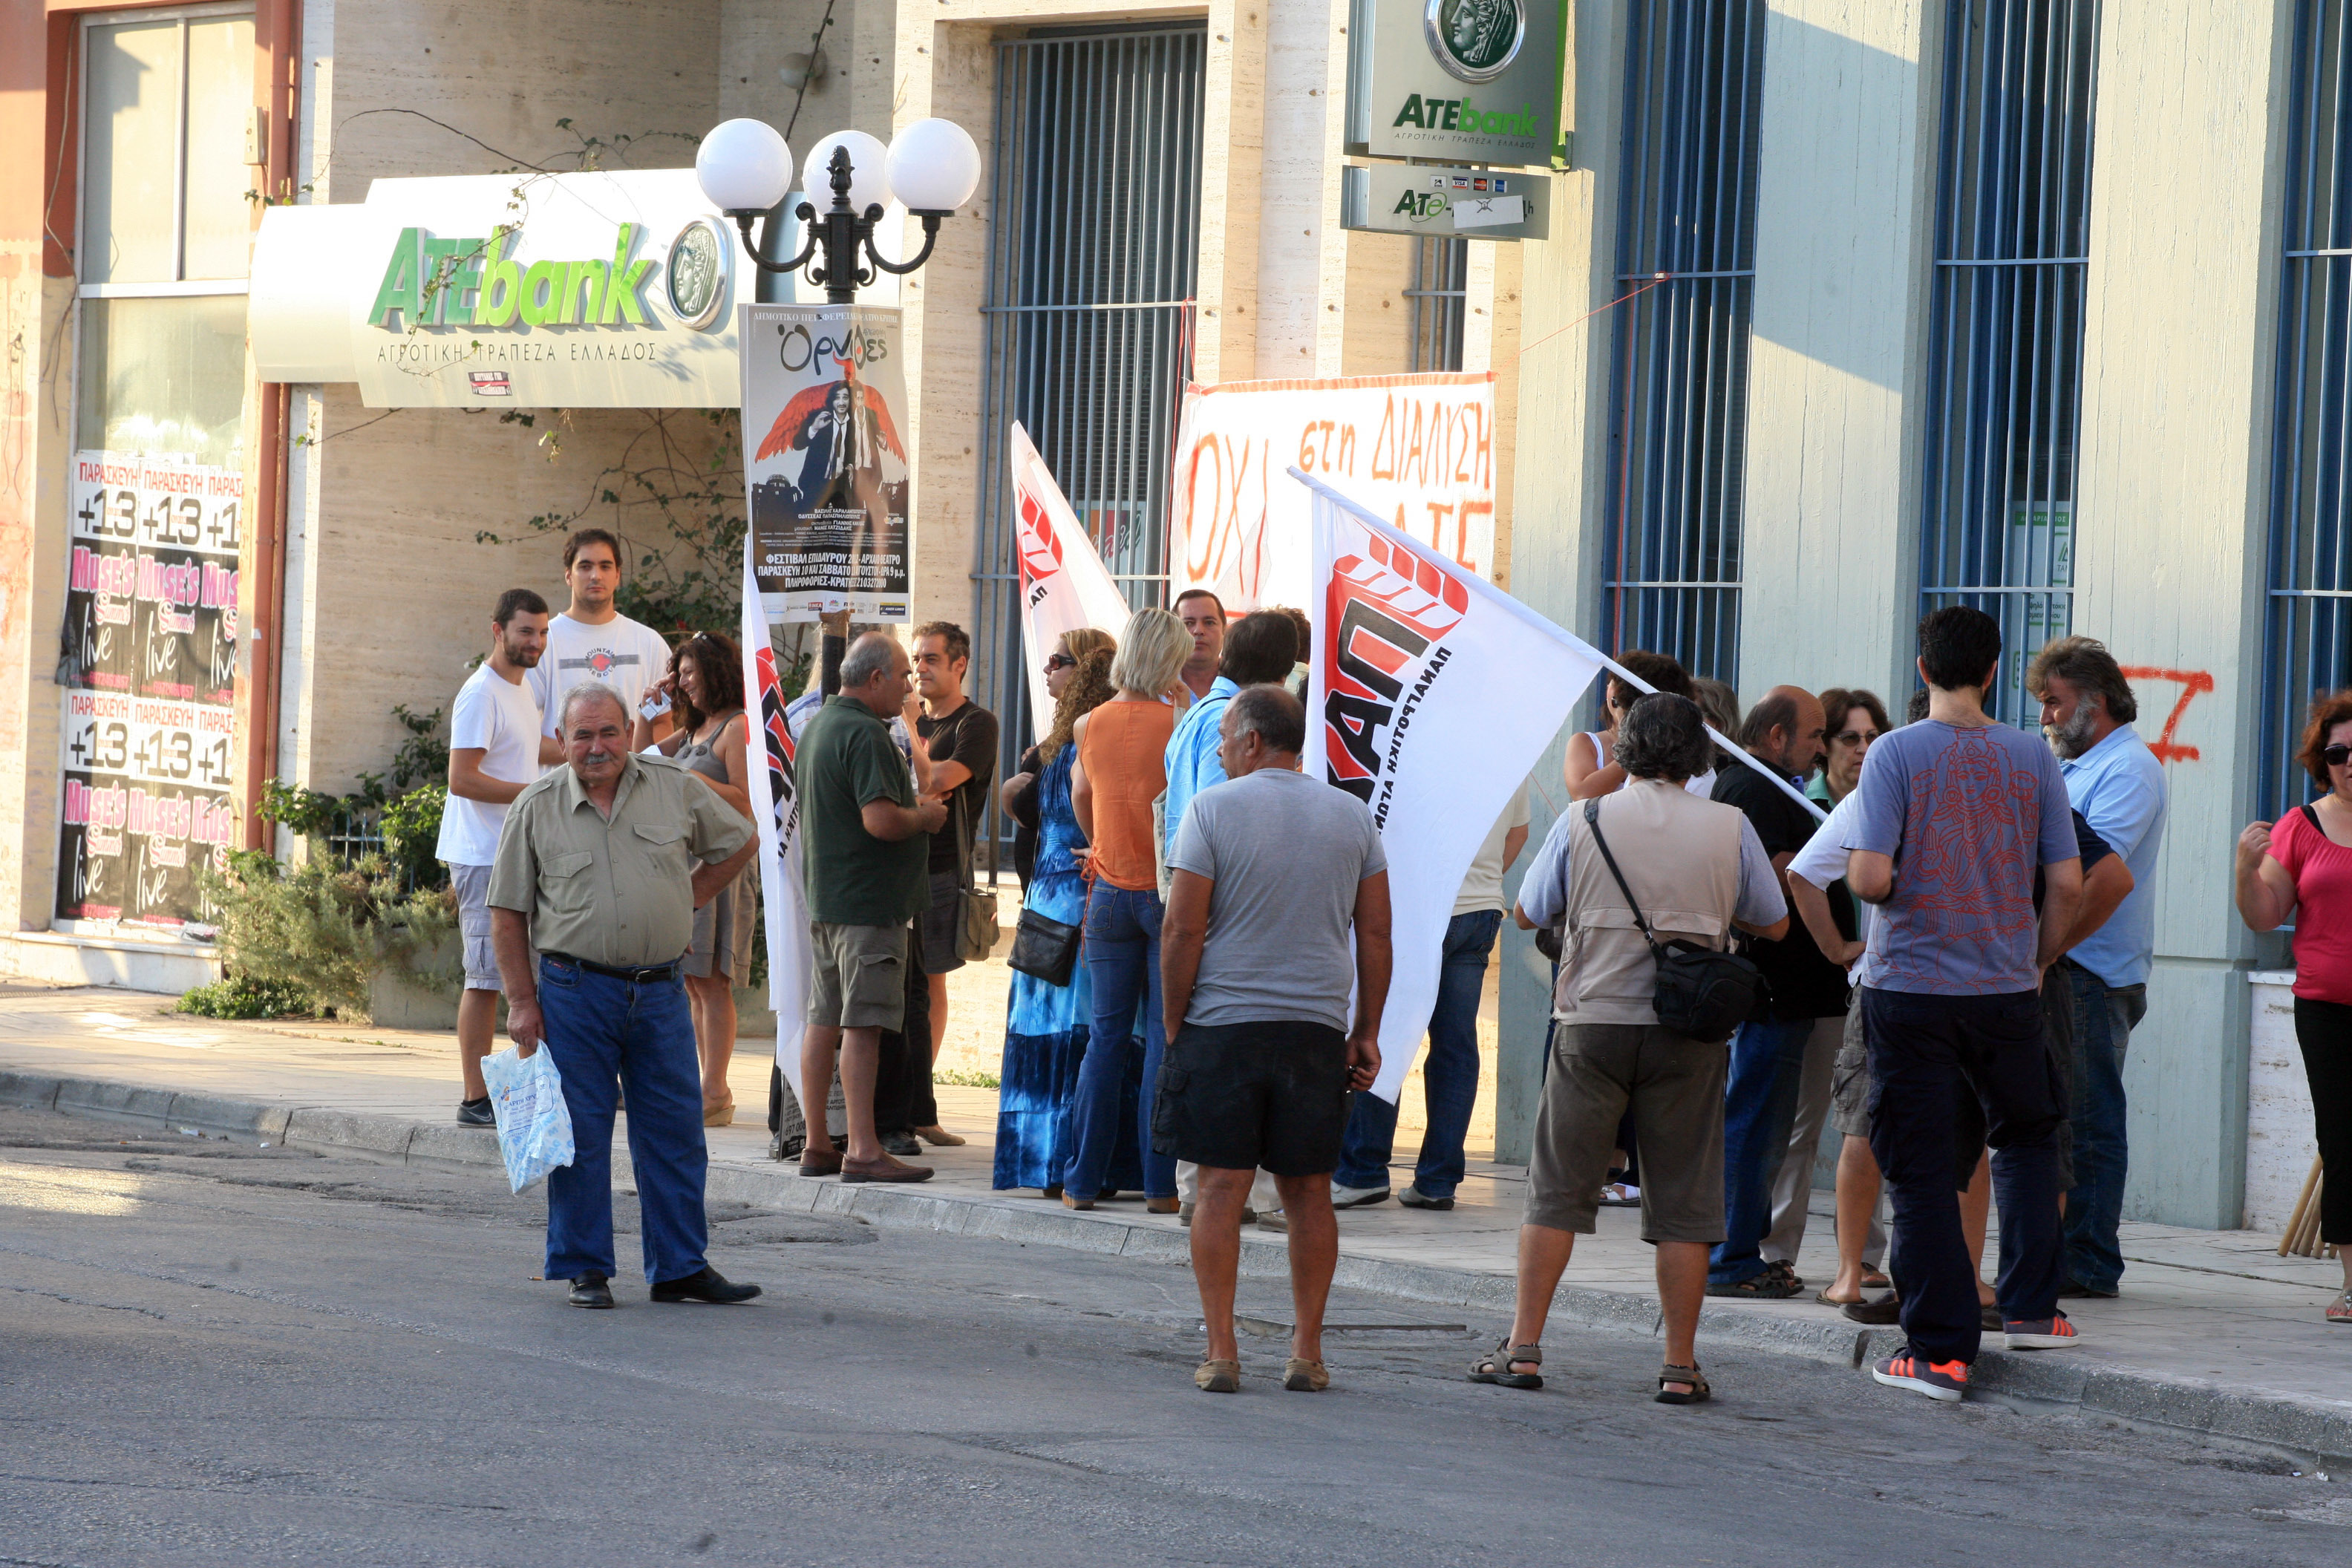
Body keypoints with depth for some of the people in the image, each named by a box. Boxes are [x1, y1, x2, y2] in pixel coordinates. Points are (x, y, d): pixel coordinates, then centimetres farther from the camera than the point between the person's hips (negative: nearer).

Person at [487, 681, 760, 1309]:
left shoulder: (674, 788, 3)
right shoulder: (536, 808, -1)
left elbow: (739, 843, 18)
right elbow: (508, 914, 1)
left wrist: (691, 898, 10)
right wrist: (521, 1001, -5)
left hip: (660, 991, 2)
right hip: (574, 991, -2)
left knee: (675, 1132, 4)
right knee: (580, 1134, 1)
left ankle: (680, 1267, 12)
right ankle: (585, 1269, 9)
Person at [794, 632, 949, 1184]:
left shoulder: (816, 727, 16)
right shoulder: (865, 734, -16)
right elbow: (880, 821, -25)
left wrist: (911, 808, 22)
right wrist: (926, 817, -6)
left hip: (823, 896, 10)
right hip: (868, 902, -10)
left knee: (824, 1019, 12)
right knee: (863, 1024, -10)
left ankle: (817, 1144, 16)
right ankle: (864, 1151, -12)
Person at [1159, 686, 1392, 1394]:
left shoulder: (1213, 808, -4)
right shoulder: (1352, 816, 8)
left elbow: (1184, 929, -8)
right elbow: (1375, 935, 8)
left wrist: (1173, 1021, 1)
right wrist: (1367, 1033, 13)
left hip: (1223, 1022, -3)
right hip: (1318, 1027, 3)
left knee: (1221, 1187, 0)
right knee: (1309, 1190, 8)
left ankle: (1220, 1353, -3)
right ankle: (1307, 1353, 8)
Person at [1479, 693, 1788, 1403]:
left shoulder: (1584, 821, -3)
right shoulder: (1730, 828, -1)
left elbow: (1527, 913, 7)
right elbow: (1774, 924, 10)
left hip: (1593, 1024, 0)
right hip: (1689, 1033, 0)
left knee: (1556, 1190, 7)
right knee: (1683, 1200, 5)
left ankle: (1523, 1347, 6)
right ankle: (1680, 1365, 5)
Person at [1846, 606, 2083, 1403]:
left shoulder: (1896, 754, -8)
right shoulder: (2031, 758, 0)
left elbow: (1869, 877, -17)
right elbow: (2068, 884, -1)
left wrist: (1877, 888, 7)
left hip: (1911, 987, -2)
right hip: (2006, 993, 3)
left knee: (1921, 1170, 2)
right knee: (2027, 1136, 24)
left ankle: (1939, 1351, 2)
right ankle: (2030, 1309, 21)